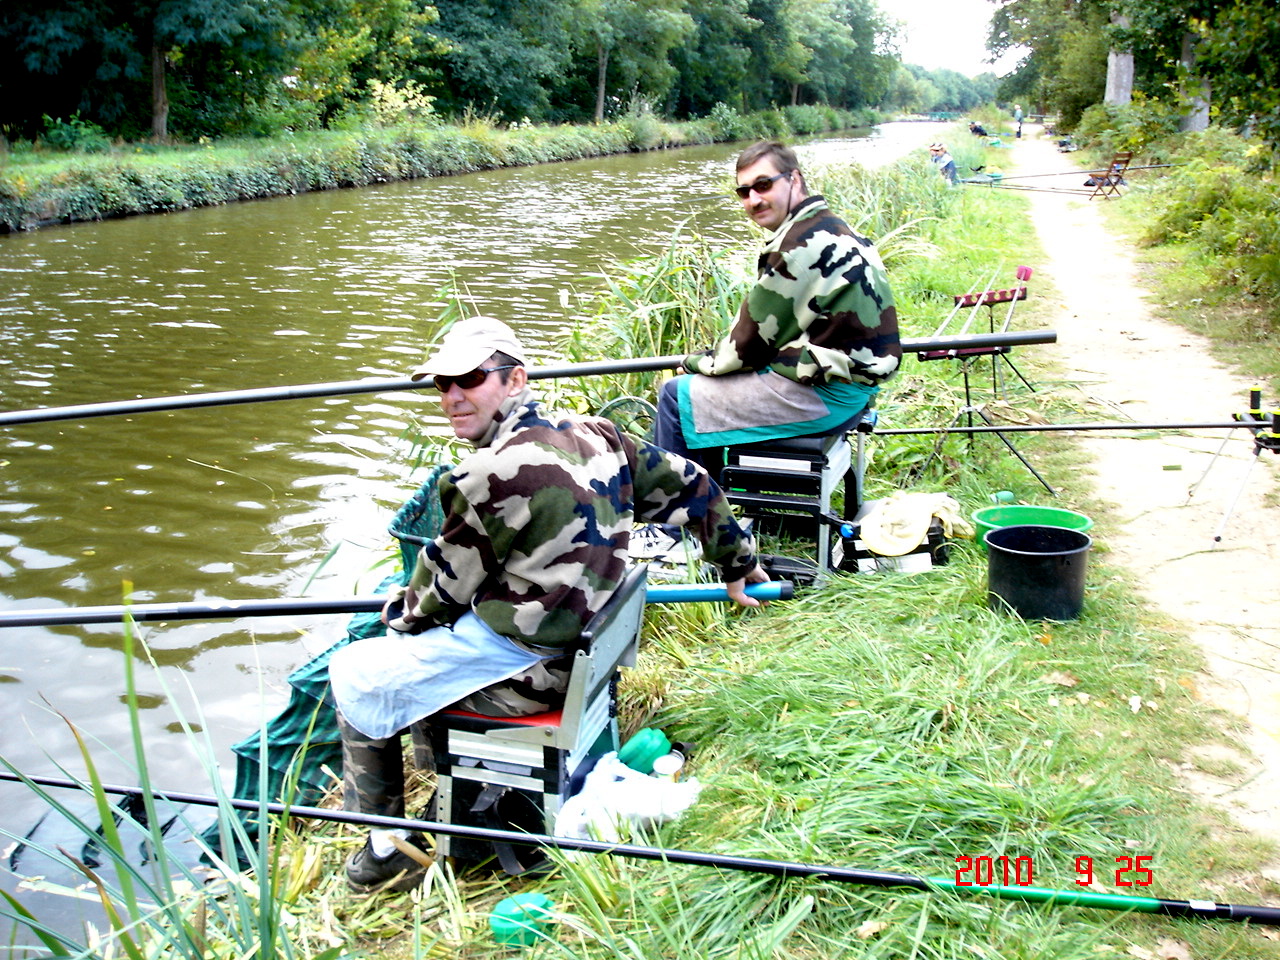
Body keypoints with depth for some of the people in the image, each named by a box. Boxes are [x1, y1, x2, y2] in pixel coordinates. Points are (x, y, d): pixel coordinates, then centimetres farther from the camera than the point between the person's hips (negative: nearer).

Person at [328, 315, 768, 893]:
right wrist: (738, 564, 28)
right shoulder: (594, 437, 1)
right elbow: (691, 487, 13)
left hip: (520, 666, -9)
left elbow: (443, 589, -10)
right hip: (584, 646, 9)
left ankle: (392, 850, 17)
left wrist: (399, 613, 13)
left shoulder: (496, 471, -22)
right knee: (407, 638, 28)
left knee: (353, 676, 9)